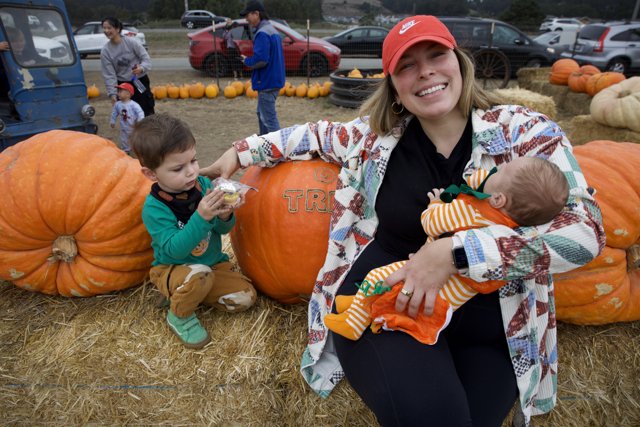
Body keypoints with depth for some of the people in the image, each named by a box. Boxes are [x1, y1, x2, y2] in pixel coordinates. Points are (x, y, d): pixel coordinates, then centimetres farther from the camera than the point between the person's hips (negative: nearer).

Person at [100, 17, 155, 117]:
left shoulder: (131, 41, -12)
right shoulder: (105, 50, -6)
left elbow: (146, 58, -9)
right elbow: (109, 75, -6)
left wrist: (141, 68, -31)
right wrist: (112, 93, -15)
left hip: (140, 82, -2)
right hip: (123, 85, 2)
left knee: (147, 112, 0)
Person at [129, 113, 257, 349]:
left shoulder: (203, 184, -10)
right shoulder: (154, 208, -21)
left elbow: (223, 230, -2)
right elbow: (175, 250, -29)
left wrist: (224, 216, -26)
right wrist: (201, 217, -40)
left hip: (213, 262, 5)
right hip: (172, 269, -5)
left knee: (245, 297, -10)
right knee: (199, 274, -37)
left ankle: (187, 293, 11)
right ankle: (180, 315, -4)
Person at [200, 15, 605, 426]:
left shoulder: (525, 132, -6)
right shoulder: (377, 136, 0)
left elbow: (586, 230, -16)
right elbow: (317, 135, 18)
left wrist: (452, 252, -25)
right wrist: (241, 152, 21)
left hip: (484, 330, 2)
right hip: (379, 300, 0)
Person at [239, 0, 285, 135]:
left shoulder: (262, 33, -17)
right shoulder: (272, 30, 15)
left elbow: (260, 60, -26)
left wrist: (246, 61, -7)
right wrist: (249, 59, 10)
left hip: (267, 82, -11)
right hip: (273, 80, 11)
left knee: (269, 118, -7)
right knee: (262, 114, 22)